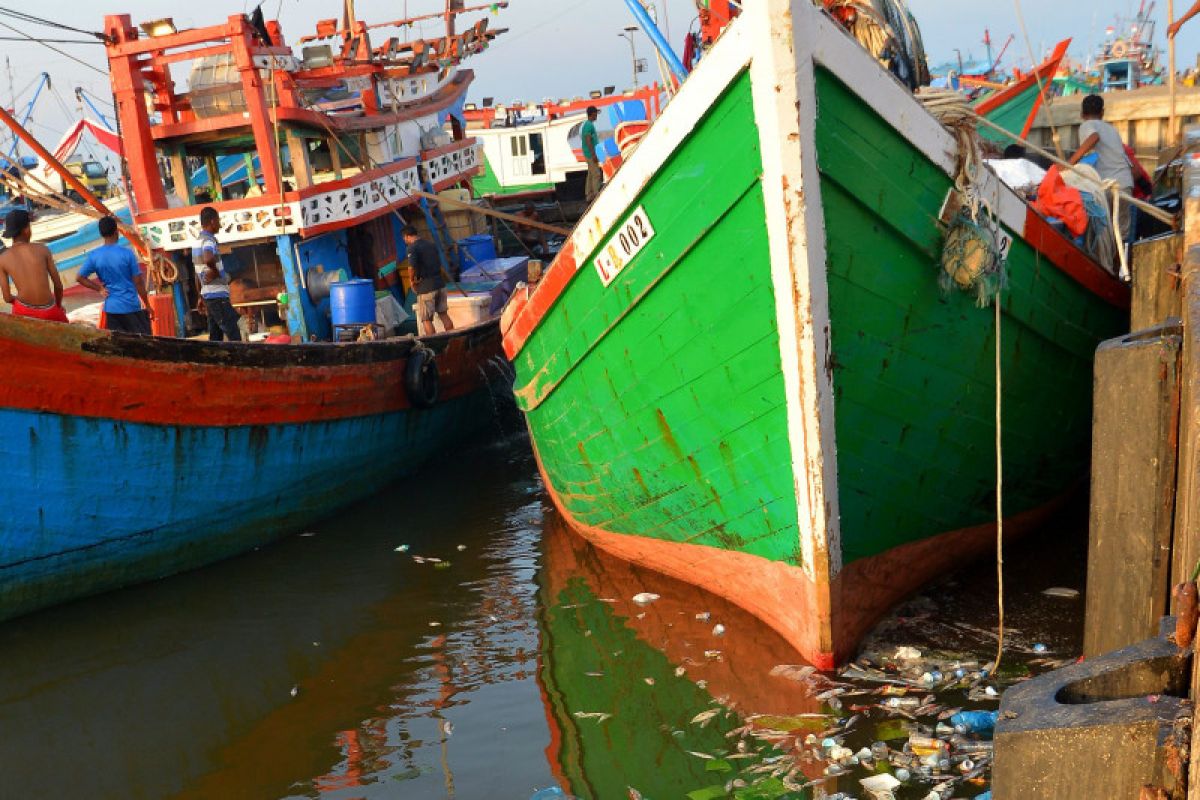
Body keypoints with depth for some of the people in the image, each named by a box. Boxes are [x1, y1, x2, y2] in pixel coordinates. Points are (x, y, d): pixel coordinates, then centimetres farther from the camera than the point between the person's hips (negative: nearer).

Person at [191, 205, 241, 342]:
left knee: (215, 336, 11)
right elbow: (208, 259, -37)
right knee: (234, 336, -10)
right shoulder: (209, 241, -13)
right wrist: (216, 272, -17)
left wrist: (201, 297, 26)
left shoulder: (198, 241, 16)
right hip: (217, 295, -9)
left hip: (208, 294, 9)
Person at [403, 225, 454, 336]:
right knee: (443, 314, 16)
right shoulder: (431, 244, 14)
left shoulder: (413, 248, -10)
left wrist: (413, 281, -9)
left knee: (426, 319, 1)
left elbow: (413, 267, -24)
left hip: (426, 287, -7)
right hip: (440, 283, 7)